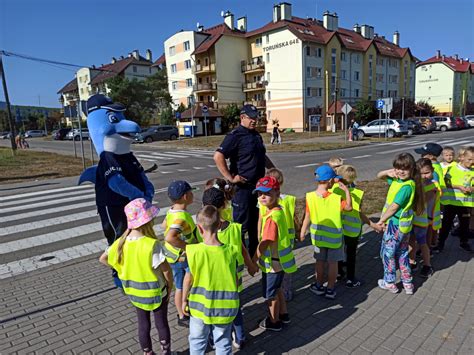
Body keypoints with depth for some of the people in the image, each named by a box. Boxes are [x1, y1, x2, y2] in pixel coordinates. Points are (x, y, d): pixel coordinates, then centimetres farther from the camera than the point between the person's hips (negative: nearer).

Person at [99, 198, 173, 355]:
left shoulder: (121, 242, -13)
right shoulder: (152, 244, -30)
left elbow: (103, 259, 2)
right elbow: (166, 270, -24)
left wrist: (124, 269, 6)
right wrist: (170, 286, -5)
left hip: (135, 292, 4)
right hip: (156, 292, -4)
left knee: (143, 325, 22)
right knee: (161, 323, 18)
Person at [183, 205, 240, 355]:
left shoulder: (193, 251, -21)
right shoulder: (231, 251, -16)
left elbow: (189, 278, -10)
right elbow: (235, 279, -5)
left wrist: (184, 300, 6)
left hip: (200, 305, -1)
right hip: (225, 306, 1)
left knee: (197, 342, 24)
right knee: (223, 343, 23)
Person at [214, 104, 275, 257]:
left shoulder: (257, 135, 14)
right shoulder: (235, 136, -13)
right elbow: (218, 156, -24)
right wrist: (230, 178, -23)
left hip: (259, 185, 9)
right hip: (243, 187, -9)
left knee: (257, 222, 18)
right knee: (241, 224, 0)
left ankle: (255, 253, 34)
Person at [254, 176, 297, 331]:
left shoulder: (271, 217, -30)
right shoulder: (278, 210, -1)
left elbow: (264, 243, -27)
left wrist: (253, 261, -15)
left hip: (273, 262, -9)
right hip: (279, 259, 9)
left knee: (270, 293, 13)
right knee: (277, 288, 28)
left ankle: (274, 322, 34)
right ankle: (283, 314, 46)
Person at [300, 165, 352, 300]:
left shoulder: (310, 197, -15)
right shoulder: (336, 198, -22)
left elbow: (307, 218, -10)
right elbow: (349, 207, -14)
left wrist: (302, 233, 1)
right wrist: (346, 190, -14)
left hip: (318, 236, 2)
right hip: (334, 236, -2)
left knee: (320, 261, 18)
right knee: (333, 263, 13)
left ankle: (319, 286, 31)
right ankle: (330, 289, 25)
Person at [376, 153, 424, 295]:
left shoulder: (406, 186, -21)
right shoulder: (397, 180, 3)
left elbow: (394, 207, -21)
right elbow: (379, 176, 15)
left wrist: (381, 221, -11)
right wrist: (389, 172, -6)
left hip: (396, 224, -9)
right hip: (403, 224, 9)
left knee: (387, 252, 7)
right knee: (402, 253, 18)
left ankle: (389, 283, 22)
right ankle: (407, 283, 31)